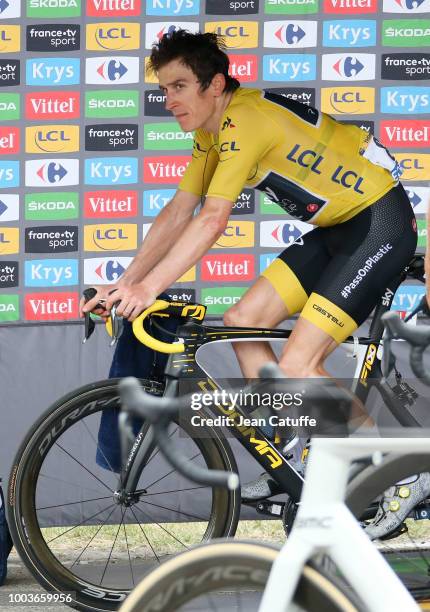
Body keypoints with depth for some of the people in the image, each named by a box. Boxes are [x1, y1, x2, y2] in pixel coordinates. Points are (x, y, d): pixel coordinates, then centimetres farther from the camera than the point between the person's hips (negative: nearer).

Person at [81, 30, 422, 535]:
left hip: (381, 224, -10)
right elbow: (178, 214, 9)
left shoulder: (245, 122, -23)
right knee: (243, 321, 3)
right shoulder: (213, 131, 7)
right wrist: (124, 285, 0)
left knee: (298, 365, -17)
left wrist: (147, 288, -34)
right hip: (337, 227, 10)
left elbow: (212, 220, -31)